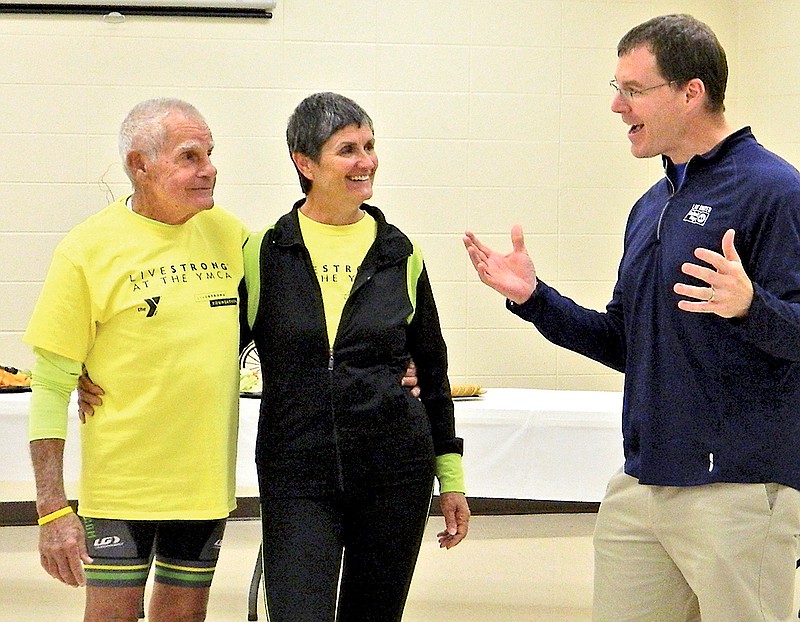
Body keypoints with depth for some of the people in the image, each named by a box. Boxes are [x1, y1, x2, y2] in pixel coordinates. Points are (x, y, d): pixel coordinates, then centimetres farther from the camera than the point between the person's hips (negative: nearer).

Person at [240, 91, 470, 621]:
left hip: (396, 472, 2)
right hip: (297, 474, -2)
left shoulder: (400, 254, 7)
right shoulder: (264, 252, 1)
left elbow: (433, 373, 14)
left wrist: (451, 477, 13)